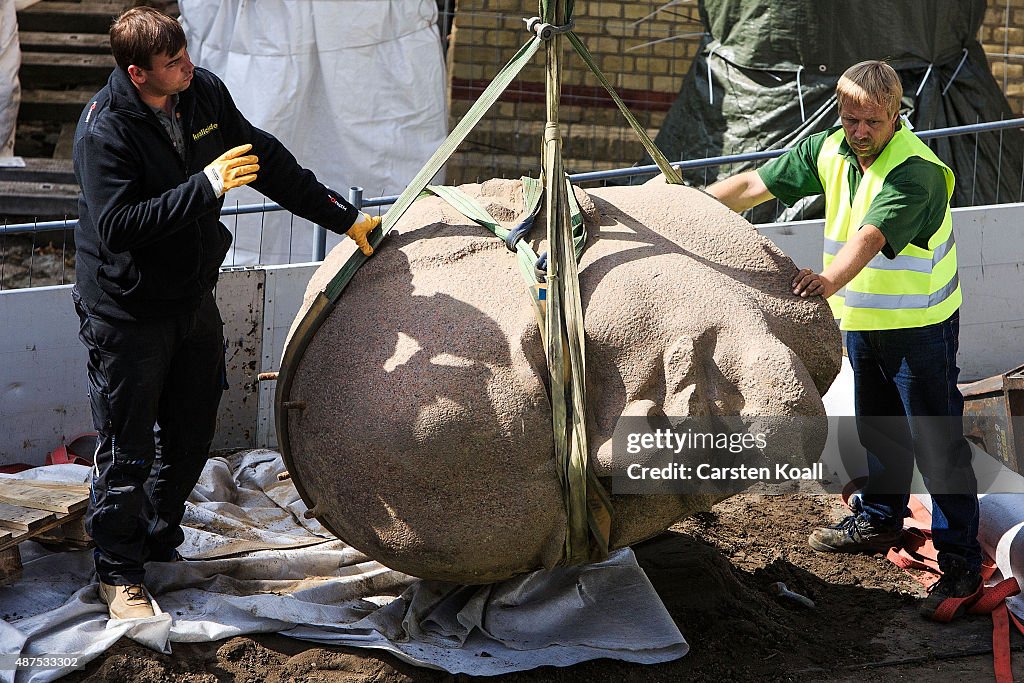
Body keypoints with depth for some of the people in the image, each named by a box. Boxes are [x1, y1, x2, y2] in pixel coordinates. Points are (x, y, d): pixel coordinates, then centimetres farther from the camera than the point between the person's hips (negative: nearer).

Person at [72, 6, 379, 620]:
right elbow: (117, 226, -32)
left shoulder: (205, 93, -3)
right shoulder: (106, 130, -23)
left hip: (193, 301, 7)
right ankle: (119, 574, 16)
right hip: (128, 312, -7)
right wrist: (204, 186, -34)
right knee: (129, 450, 0)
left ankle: (160, 545, 36)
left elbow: (270, 164, 8)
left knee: (191, 438, 16)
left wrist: (345, 219, 10)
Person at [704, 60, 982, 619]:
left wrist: (829, 281, -57)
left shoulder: (915, 171, -26)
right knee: (877, 427, 24)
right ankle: (880, 519, 43)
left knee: (938, 445, -6)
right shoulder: (830, 150, -3)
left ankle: (960, 563, 0)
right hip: (861, 317, 8)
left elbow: (870, 237, -41)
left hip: (920, 324, -8)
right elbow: (754, 186, 3)